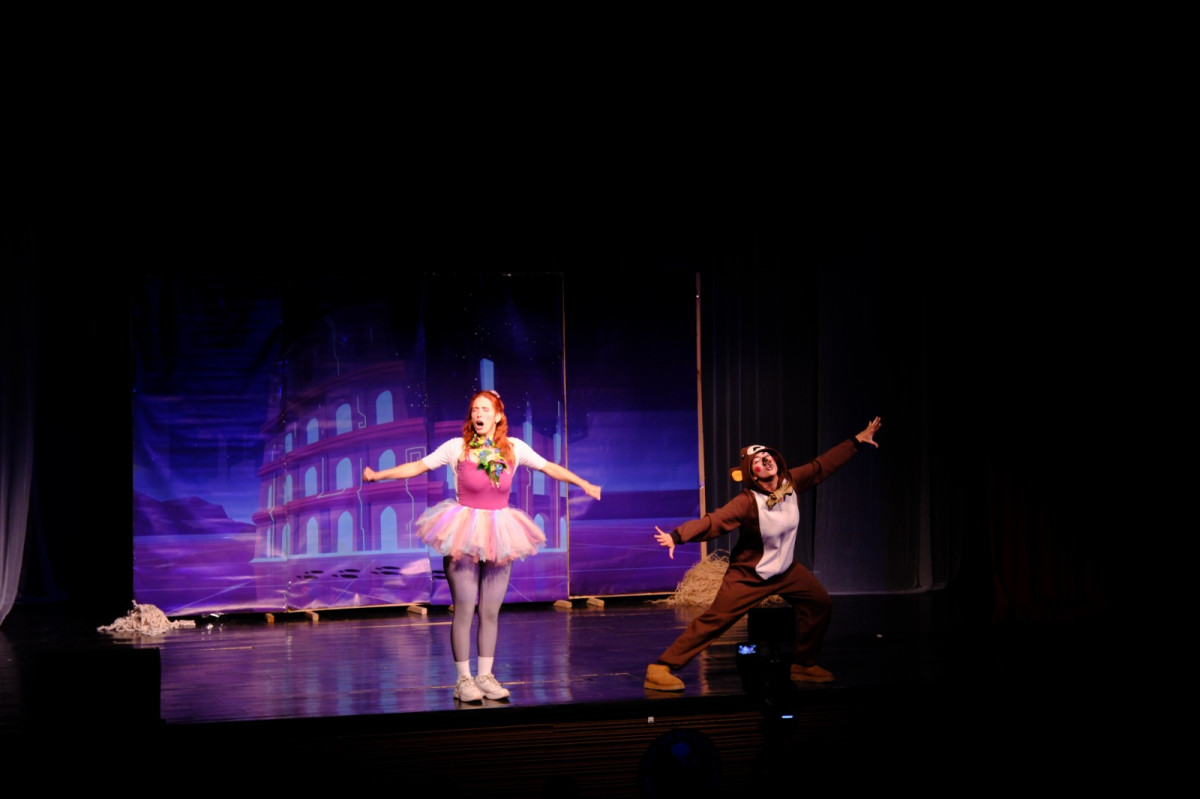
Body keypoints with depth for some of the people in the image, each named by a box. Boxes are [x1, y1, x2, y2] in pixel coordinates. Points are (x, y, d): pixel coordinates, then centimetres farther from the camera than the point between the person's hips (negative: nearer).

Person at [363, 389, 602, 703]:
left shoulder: (514, 448, 1)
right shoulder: (457, 447, -6)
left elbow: (549, 467, 9)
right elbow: (417, 466, -3)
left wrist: (585, 484, 9)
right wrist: (378, 475, -9)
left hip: (498, 534, 3)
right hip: (463, 534, -3)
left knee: (491, 612, 7)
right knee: (464, 610, -2)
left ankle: (485, 676, 17)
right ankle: (464, 679, 6)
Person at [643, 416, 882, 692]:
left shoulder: (793, 482, -11)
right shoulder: (748, 502, -28)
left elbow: (823, 464, 3)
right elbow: (712, 521, -38)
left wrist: (857, 440, 9)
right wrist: (677, 536, -54)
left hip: (786, 569, 7)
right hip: (750, 575, -7)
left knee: (820, 604, 8)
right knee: (714, 620, -15)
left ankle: (804, 665, 28)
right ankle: (660, 669, -15)